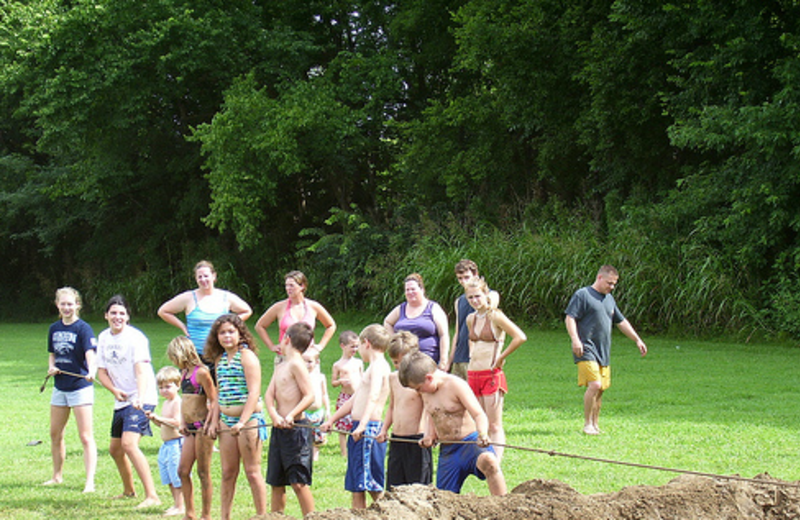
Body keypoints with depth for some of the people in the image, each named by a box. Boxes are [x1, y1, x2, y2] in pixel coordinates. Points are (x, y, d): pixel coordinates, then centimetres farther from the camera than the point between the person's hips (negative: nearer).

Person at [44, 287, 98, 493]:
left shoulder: (83, 328, -10)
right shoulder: (54, 329, 9)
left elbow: (90, 354, -23)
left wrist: (91, 371, -42)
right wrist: (51, 367, -1)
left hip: (80, 387, -7)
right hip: (60, 388, 7)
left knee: (86, 436, -8)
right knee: (55, 434, 16)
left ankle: (90, 481, -9)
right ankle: (57, 476, 32)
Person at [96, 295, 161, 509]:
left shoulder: (135, 337, -15)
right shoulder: (104, 338, 7)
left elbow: (141, 371, -25)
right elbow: (102, 371, 10)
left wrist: (140, 398, -40)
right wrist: (115, 390, -9)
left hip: (141, 400, -8)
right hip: (121, 401, 8)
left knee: (129, 443, -25)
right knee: (115, 449, 19)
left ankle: (152, 495, -27)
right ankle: (129, 490, 43)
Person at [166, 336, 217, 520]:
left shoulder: (201, 373, -13)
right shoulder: (185, 373, 13)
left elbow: (214, 402, -14)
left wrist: (207, 427, -18)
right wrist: (182, 423, 13)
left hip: (202, 426, -8)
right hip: (190, 428, 8)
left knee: (203, 473, -2)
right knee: (183, 471, 7)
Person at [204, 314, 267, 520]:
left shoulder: (247, 356, -9)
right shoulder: (219, 359, 13)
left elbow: (254, 392, -16)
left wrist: (242, 422, -23)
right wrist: (214, 421, 8)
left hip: (249, 418, -7)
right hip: (226, 419, 7)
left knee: (252, 472, -3)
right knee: (227, 473, 8)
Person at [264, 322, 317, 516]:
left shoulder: (296, 364, -10)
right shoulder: (280, 367, 15)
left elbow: (309, 396, -17)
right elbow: (269, 394, 6)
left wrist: (291, 415, -27)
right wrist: (274, 415, -13)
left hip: (297, 428, -9)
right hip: (280, 428, 9)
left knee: (299, 482, -10)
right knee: (276, 483, 12)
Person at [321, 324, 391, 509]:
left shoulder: (378, 366, -11)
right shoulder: (375, 367, 21)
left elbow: (373, 397, -26)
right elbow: (355, 400, 28)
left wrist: (362, 425, -38)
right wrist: (331, 420, 31)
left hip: (369, 429, -10)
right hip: (360, 428, 10)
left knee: (373, 487, -12)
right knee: (356, 486, 10)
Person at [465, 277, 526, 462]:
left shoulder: (495, 316, -9)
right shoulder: (471, 319, 12)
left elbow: (520, 337, -18)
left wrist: (500, 358, -13)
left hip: (492, 375, -7)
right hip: (473, 375, 7)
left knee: (494, 426, -7)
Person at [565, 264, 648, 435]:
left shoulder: (609, 299, 20)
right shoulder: (582, 295, -4)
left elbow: (621, 322, 29)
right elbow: (569, 318, -9)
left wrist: (637, 340, 27)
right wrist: (575, 340, -22)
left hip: (604, 352, 8)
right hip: (587, 350, -8)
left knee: (601, 389, 7)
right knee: (594, 385, -18)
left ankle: (595, 424, 17)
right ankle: (587, 424, -8)